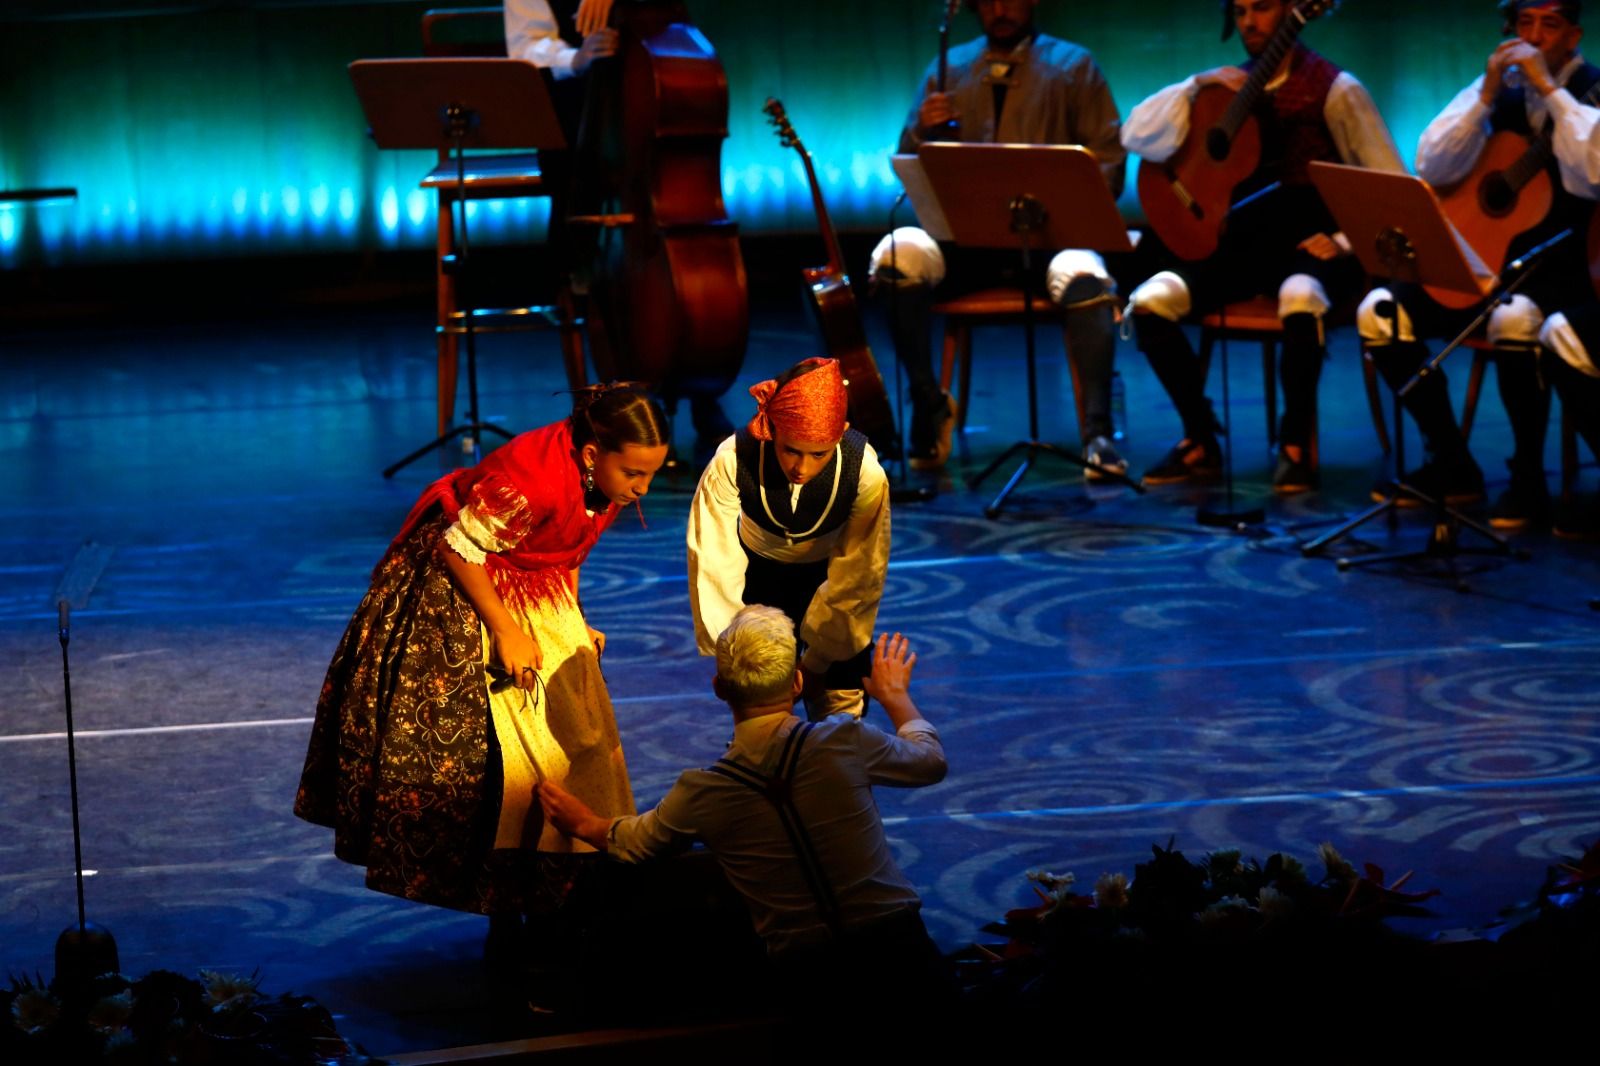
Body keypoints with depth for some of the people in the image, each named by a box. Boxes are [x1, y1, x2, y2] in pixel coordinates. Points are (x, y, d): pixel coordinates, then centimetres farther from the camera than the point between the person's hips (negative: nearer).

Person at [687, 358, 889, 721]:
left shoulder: (865, 473, -32)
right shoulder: (732, 463, -34)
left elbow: (859, 579, -22)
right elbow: (715, 566, -30)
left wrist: (815, 661, -18)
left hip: (829, 572, 0)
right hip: (760, 572, 0)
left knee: (842, 700, -3)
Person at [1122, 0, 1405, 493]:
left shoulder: (1333, 88, -2)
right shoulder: (1228, 87, 12)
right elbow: (1137, 138, 3)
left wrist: (1347, 241, -17)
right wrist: (1196, 85, -7)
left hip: (1314, 248, -4)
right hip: (1244, 248, 5)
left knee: (1301, 296, -40)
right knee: (1149, 299, -21)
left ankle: (1296, 442, -19)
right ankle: (1200, 440, -5)